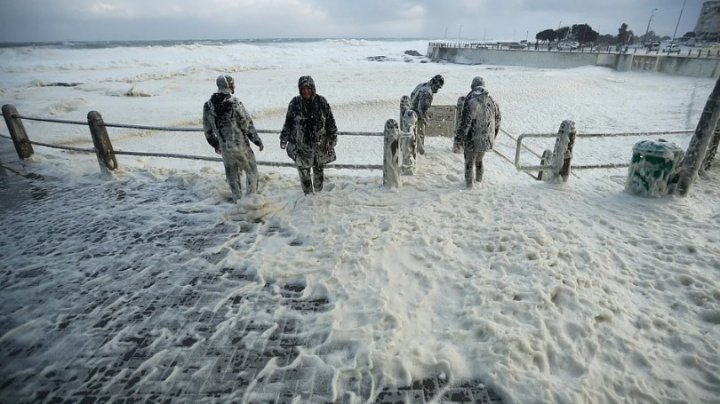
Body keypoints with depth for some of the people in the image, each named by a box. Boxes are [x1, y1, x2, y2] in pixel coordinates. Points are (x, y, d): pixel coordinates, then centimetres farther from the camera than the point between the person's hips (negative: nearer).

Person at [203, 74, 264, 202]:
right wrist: (258, 141, -2)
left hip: (224, 147, 5)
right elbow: (248, 125, -13)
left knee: (232, 175, 17)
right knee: (251, 170, 13)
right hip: (240, 145, -5)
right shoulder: (235, 103, -18)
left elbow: (207, 129, 8)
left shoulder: (208, 105, 0)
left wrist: (215, 144, 22)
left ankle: (238, 200, 25)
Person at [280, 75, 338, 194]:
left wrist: (332, 139, -1)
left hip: (320, 144, 0)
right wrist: (284, 139, 7)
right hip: (301, 145, 0)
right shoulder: (295, 103, -3)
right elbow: (288, 122, 6)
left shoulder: (321, 101, -4)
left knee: (319, 170, 14)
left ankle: (318, 192, 35)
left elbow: (330, 121, 0)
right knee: (304, 171, 4)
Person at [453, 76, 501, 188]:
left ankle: (469, 182, 31)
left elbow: (464, 124, -22)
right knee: (479, 159, 30)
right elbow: (498, 120, 10)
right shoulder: (492, 102, -2)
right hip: (487, 140, 5)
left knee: (469, 162, 18)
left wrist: (457, 142, -14)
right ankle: (479, 177, 47)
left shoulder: (470, 103, -21)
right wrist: (493, 136, 25)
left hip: (473, 141, -5)